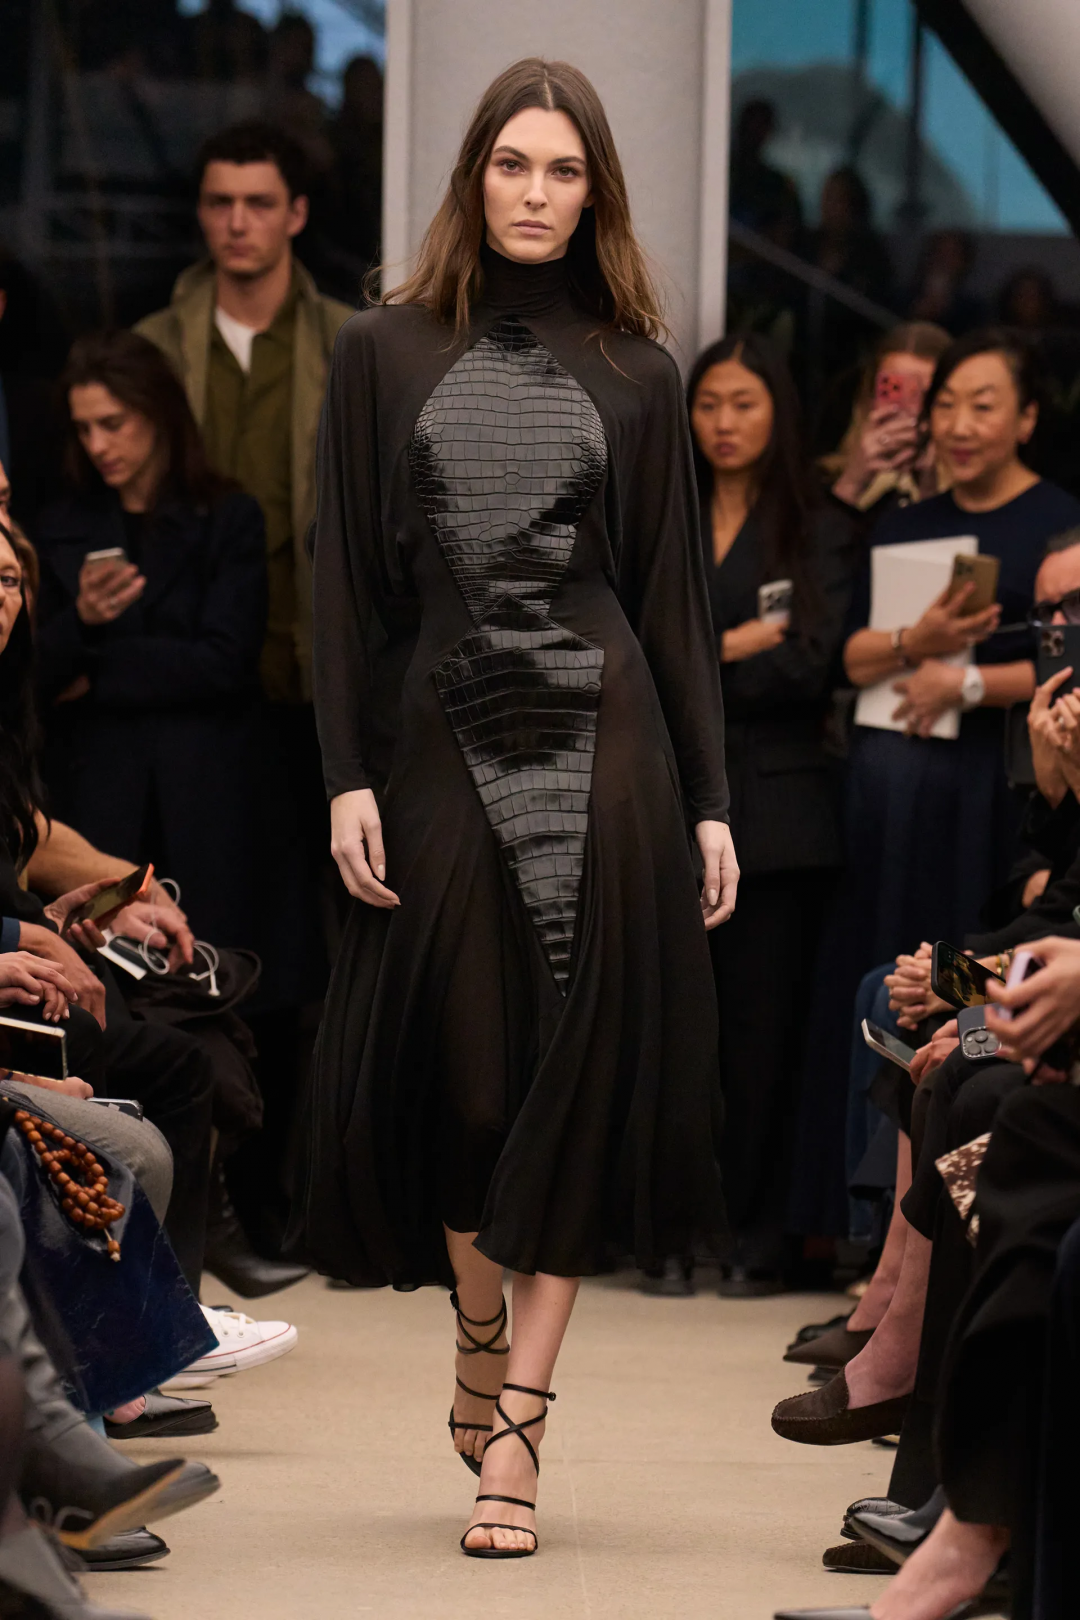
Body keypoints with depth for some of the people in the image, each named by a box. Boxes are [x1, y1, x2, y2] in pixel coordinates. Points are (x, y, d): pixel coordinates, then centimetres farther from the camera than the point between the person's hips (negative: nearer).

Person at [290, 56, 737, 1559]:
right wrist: (347, 776, -6)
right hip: (439, 744, 0)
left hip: (601, 743, 0)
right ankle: (480, 1343, 28)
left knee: (578, 1067, -4)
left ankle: (516, 1427, -1)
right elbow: (345, 578, 3)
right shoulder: (385, 353, 6)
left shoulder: (635, 376, 7)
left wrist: (709, 803, 2)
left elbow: (675, 592, 7)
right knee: (453, 1066, 2)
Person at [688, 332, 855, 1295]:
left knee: (763, 1027, -3)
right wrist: (744, 645, -5)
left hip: (776, 809, -2)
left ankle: (756, 1242, 2)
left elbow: (809, 668, -5)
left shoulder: (820, 534, 7)